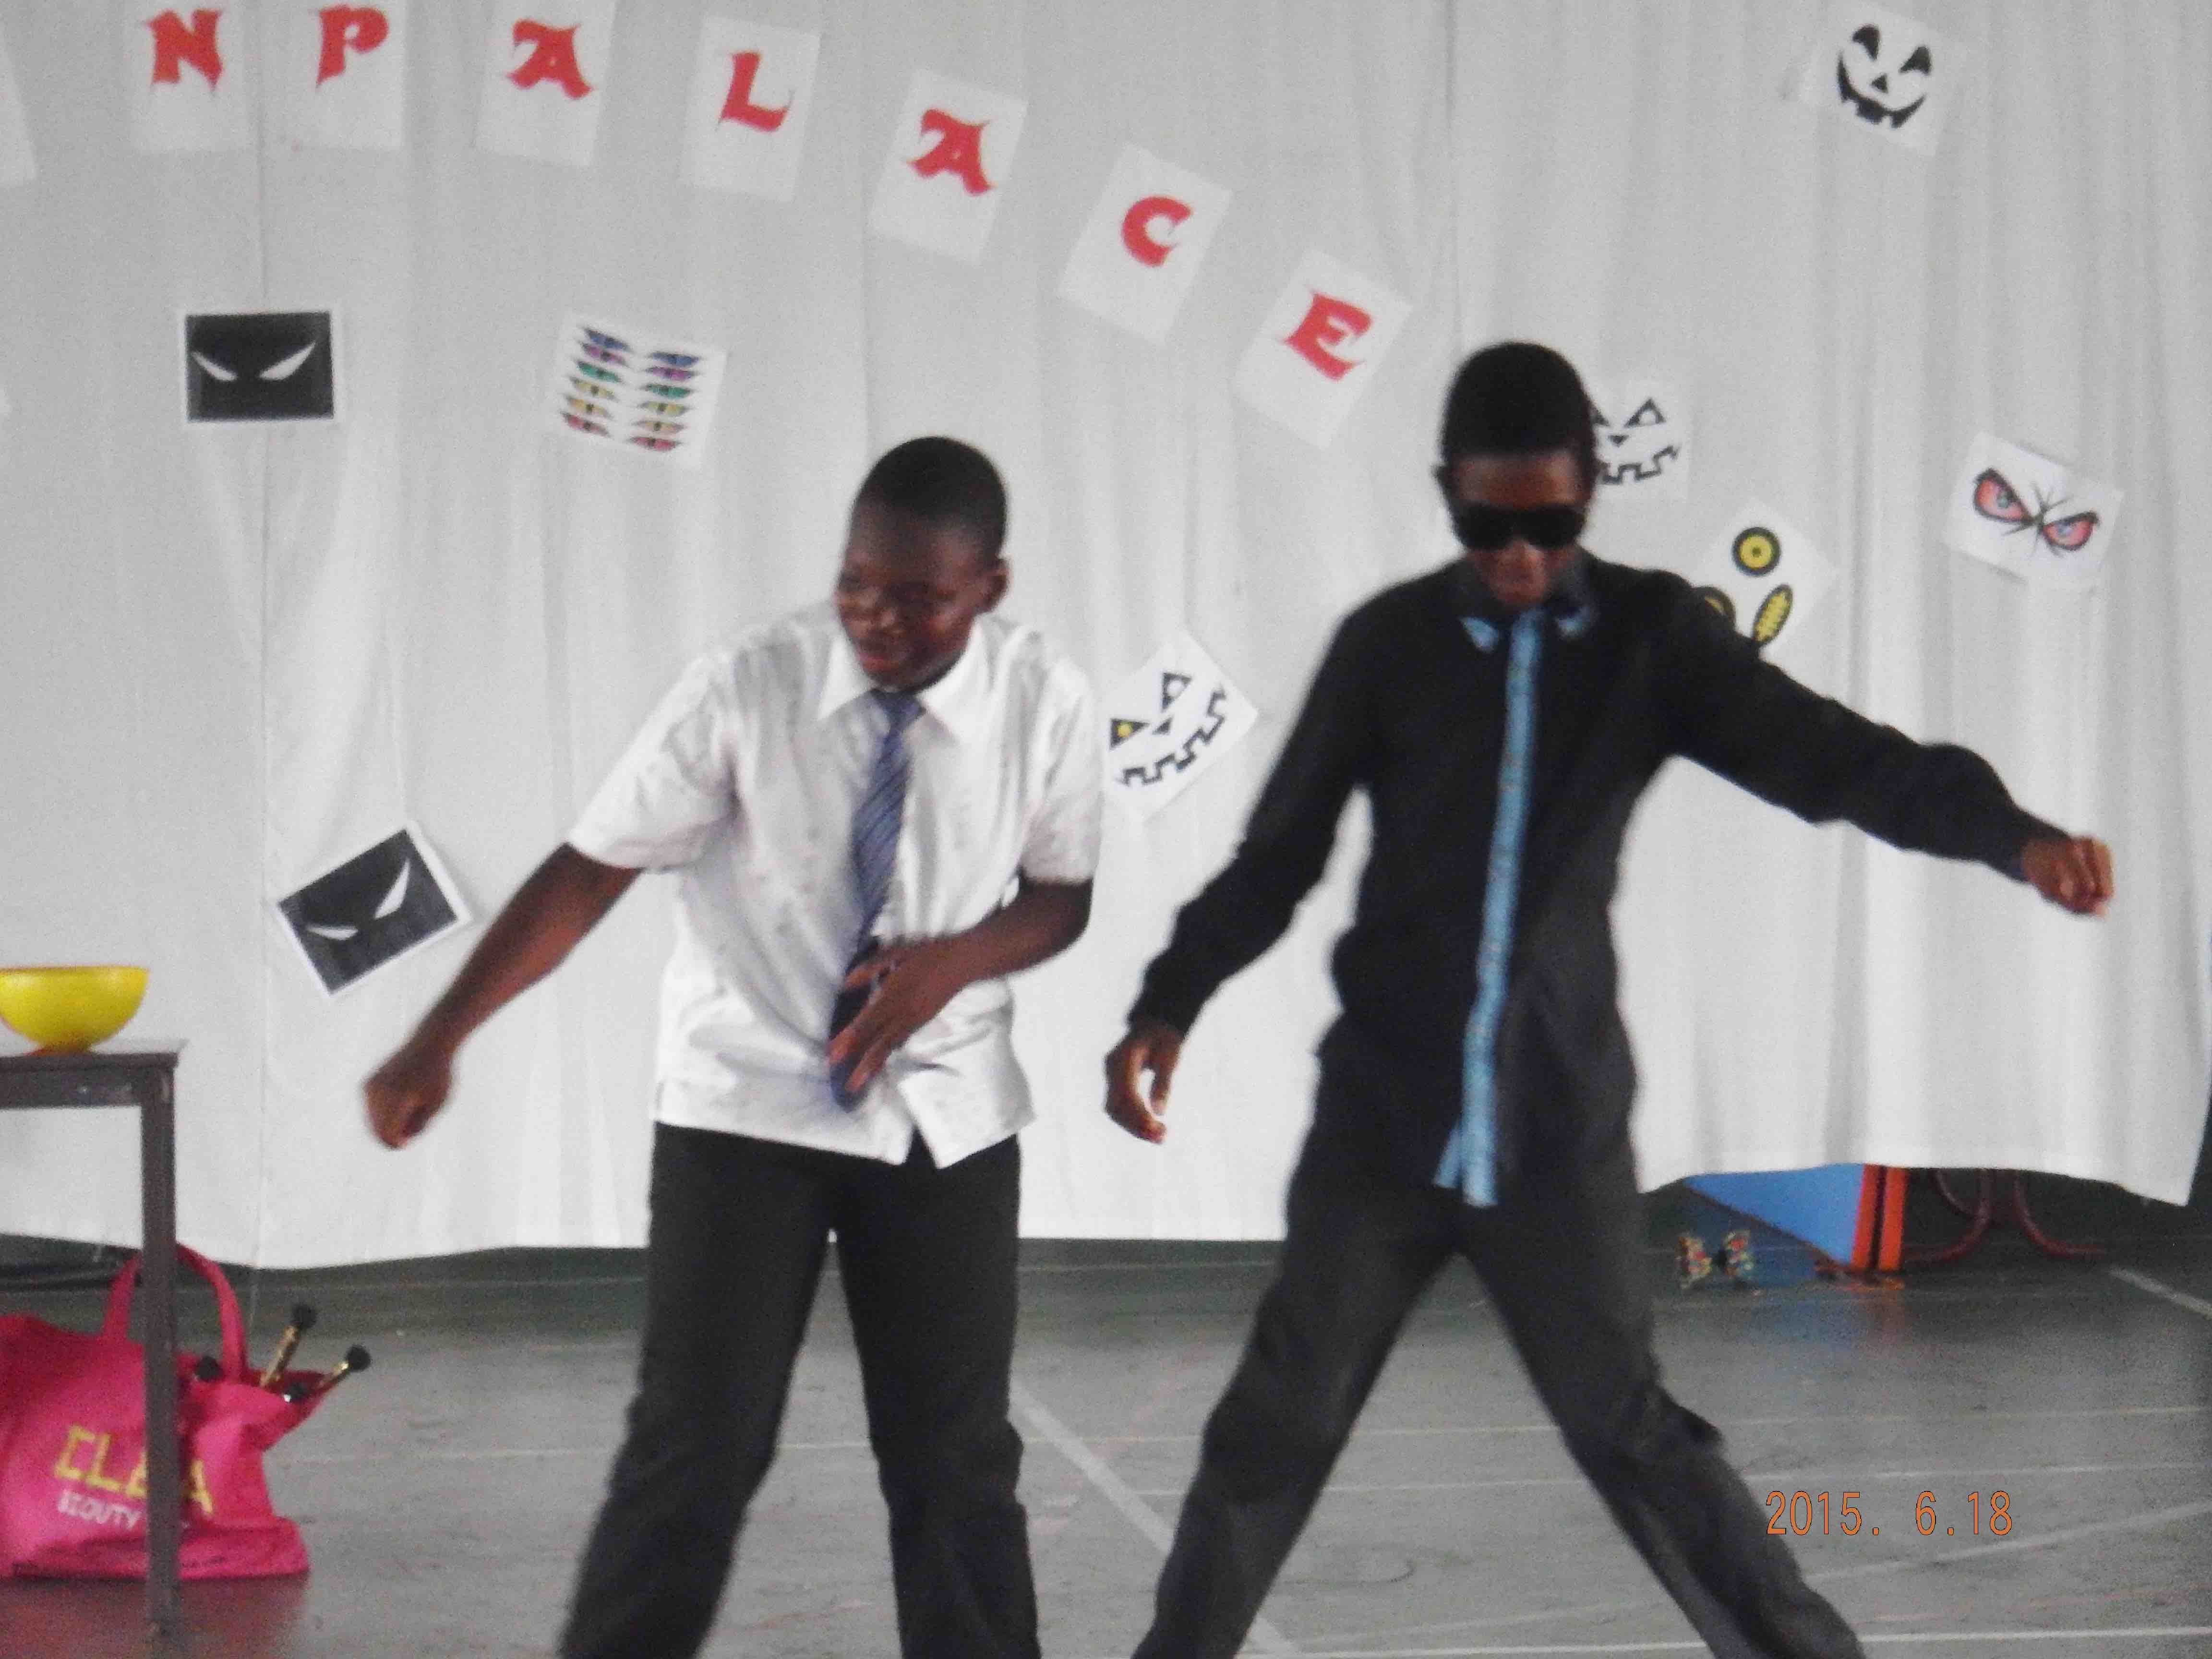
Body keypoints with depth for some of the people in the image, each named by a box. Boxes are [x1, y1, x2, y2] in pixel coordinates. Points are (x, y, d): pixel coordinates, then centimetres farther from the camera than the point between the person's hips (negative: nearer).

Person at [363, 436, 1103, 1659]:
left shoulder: (1045, 705, -9)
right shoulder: (745, 693, -16)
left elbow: (1061, 897, 5)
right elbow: (589, 872, -13)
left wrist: (955, 960, -16)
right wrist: (437, 1044, -17)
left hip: (944, 1118, 2)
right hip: (746, 1109, -2)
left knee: (958, 1457, 9)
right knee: (696, 1446, -5)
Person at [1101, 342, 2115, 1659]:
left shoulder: (1654, 635, -2)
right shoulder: (1391, 642, -2)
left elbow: (1828, 756, -12)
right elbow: (1279, 855, 3)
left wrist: (2013, 833, -29)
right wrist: (1169, 1006, -10)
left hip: (1559, 1121, -1)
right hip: (1383, 1110, 1)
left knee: (1629, 1427, 6)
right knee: (1279, 1422, 9)